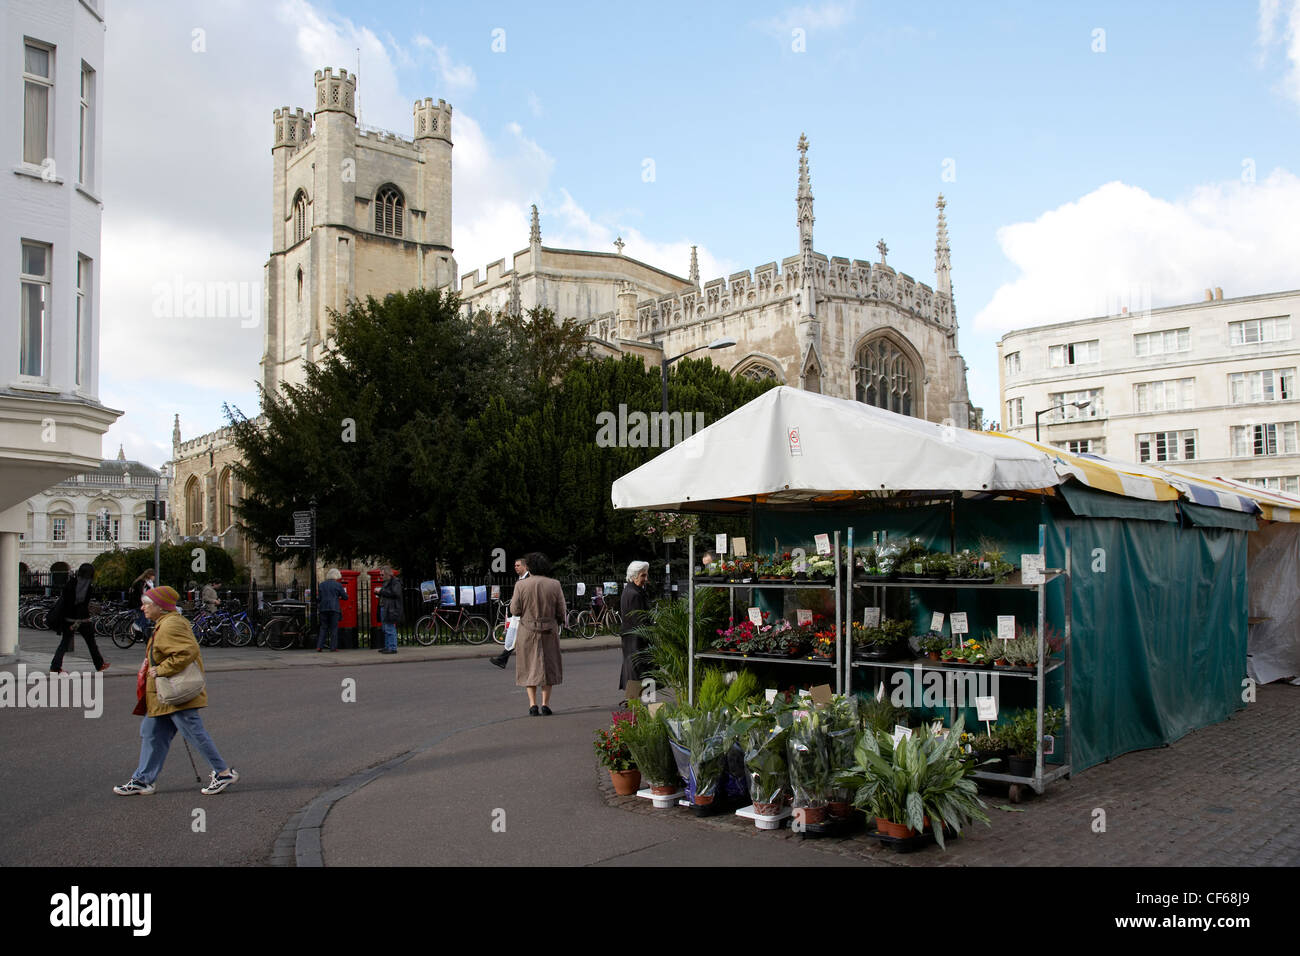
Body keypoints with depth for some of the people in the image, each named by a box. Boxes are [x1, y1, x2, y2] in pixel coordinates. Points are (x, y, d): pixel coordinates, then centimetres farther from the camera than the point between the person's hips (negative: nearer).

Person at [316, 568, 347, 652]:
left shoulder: (322, 584, 9)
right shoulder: (338, 585, -1)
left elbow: (318, 598, 10)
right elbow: (345, 597, 2)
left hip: (323, 608, 3)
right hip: (334, 608, -3)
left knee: (323, 627, 9)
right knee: (334, 628, 3)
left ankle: (319, 646, 2)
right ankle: (333, 647, 0)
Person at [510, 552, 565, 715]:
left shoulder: (521, 585, -8)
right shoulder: (554, 585, -5)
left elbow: (515, 610, -7)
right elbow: (561, 610, -3)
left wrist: (513, 599, 13)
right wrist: (560, 620, 17)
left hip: (527, 631, -1)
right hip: (549, 631, 1)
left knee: (529, 667, 11)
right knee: (548, 666, 13)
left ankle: (532, 705, 3)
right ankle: (545, 705, 9)